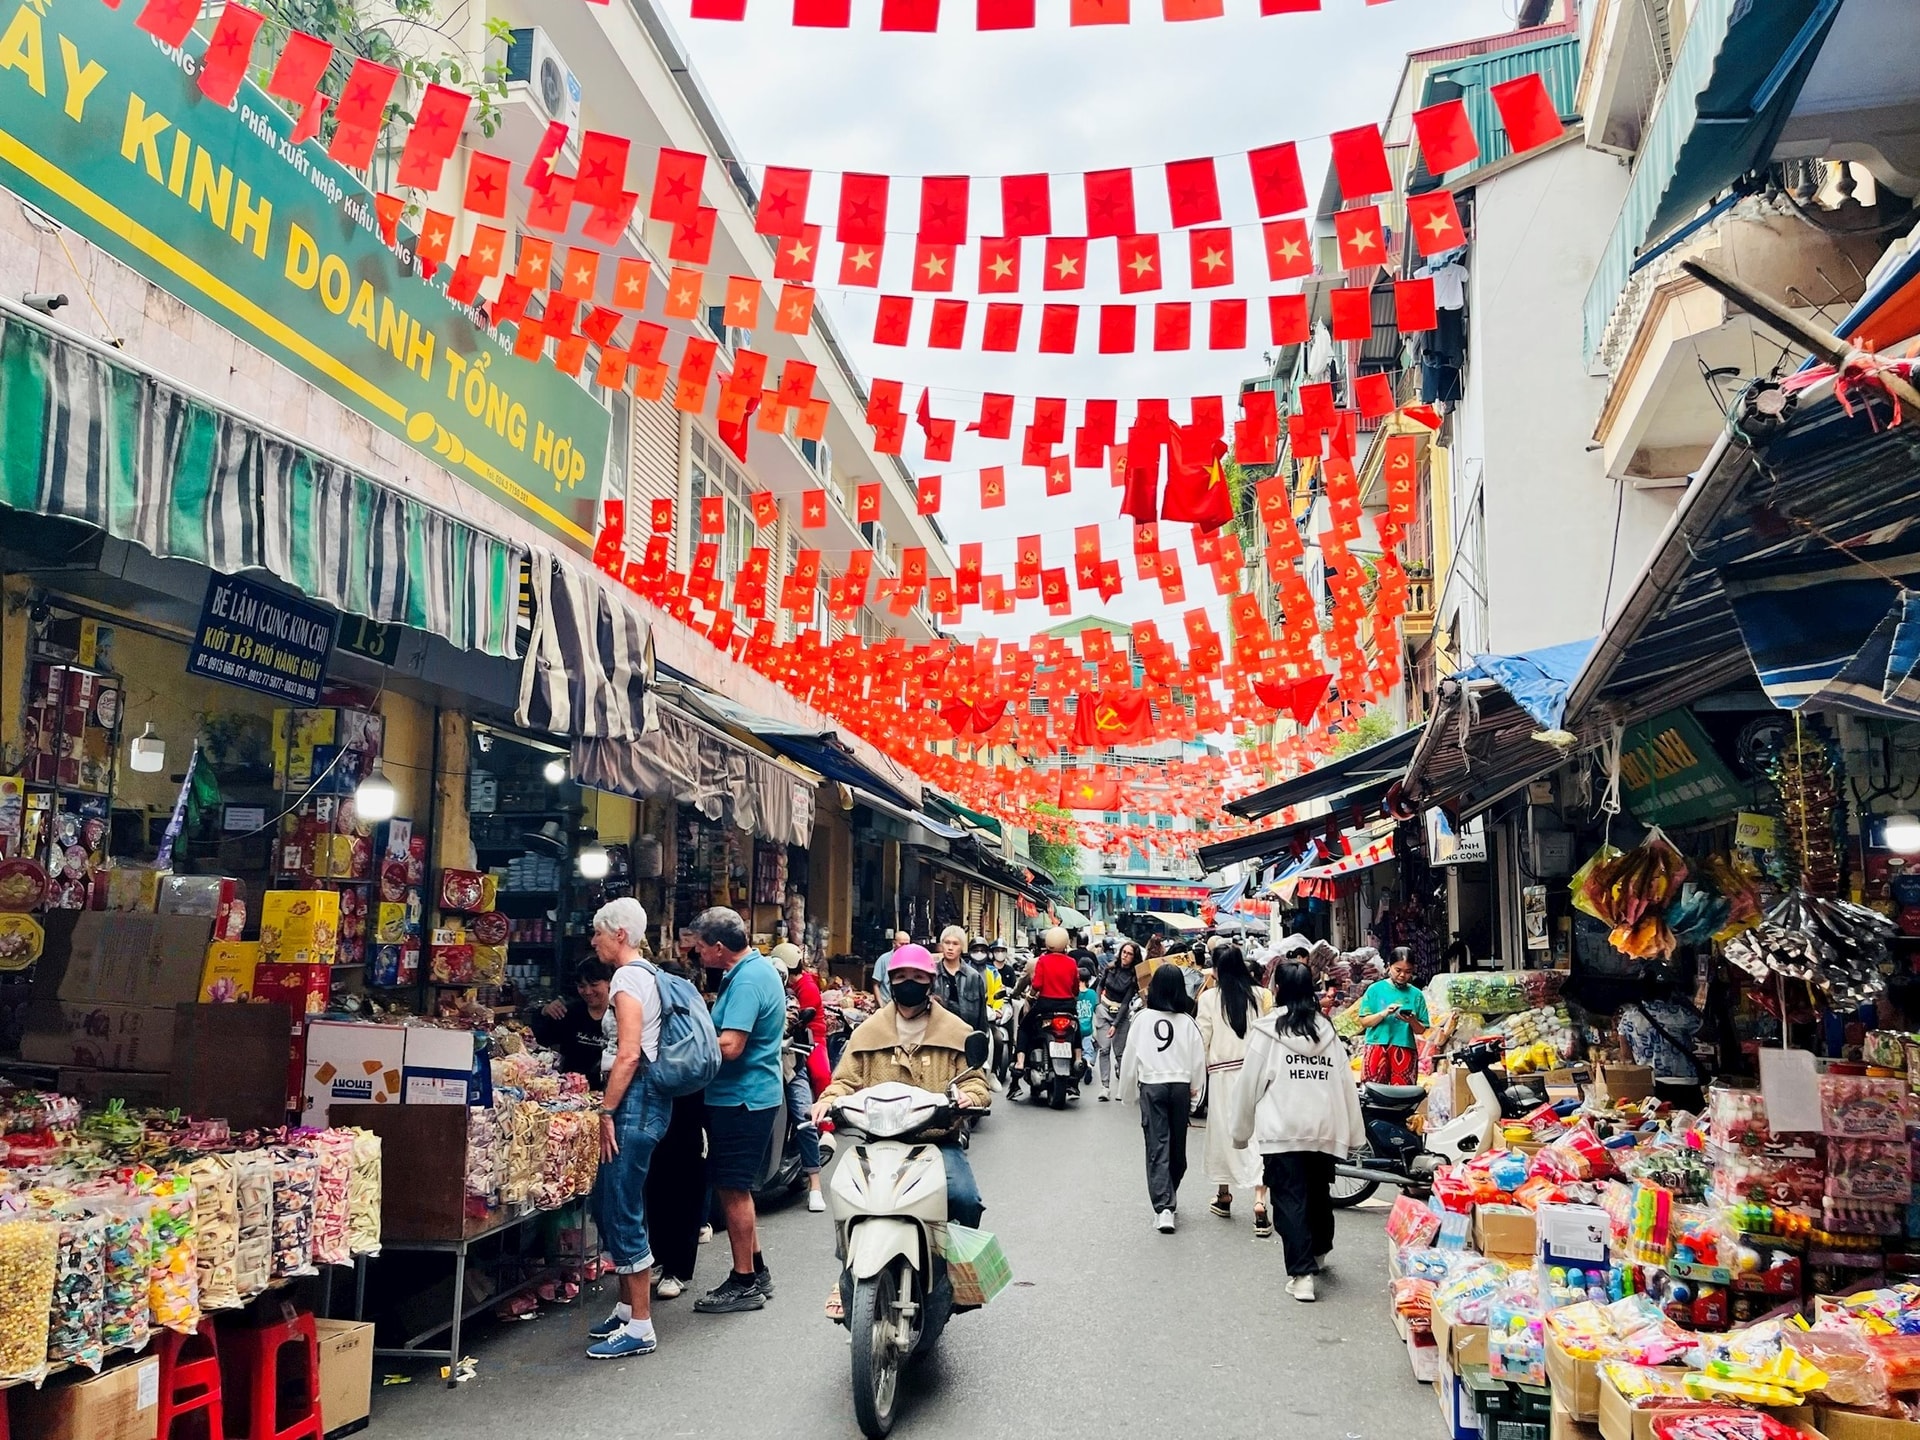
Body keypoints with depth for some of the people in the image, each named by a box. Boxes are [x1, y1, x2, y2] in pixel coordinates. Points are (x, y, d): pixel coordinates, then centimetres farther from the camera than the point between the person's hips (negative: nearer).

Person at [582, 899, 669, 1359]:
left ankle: (640, 1329, -1)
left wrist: (607, 1111, -17)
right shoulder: (646, 974, 18)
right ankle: (627, 1309, 27)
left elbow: (629, 1055, -21)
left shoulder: (627, 979, -13)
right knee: (607, 1203, 17)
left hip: (635, 1098, -11)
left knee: (622, 1212, -6)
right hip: (646, 1098, 11)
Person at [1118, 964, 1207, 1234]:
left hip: (1152, 1086, -1)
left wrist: (1127, 1090, 13)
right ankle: (1171, 1197, 34)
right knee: (1177, 1146, 17)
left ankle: (1163, 1208, -11)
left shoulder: (1144, 1018, -5)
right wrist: (1195, 1093, 11)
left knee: (1157, 1147, 0)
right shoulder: (1187, 1021, -4)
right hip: (1180, 1086, 1)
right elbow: (1198, 1060, -1)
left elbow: (1130, 1056, 0)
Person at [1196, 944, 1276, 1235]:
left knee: (1223, 1132, 14)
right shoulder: (1260, 995, -2)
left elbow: (1201, 1039, -4)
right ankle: (1259, 1201, -13)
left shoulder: (1209, 997, -6)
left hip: (1223, 1072, -1)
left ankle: (1224, 1195, 29)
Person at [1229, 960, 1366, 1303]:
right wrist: (1353, 1134, 14)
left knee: (1290, 1201, 0)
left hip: (1282, 1130, -4)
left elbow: (1250, 1084, -2)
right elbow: (1346, 1082, 7)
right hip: (1325, 1129, 5)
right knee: (1319, 1193, 22)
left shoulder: (1266, 1030, -6)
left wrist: (1241, 1129, 9)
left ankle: (1302, 1273, -6)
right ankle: (1319, 1252, 41)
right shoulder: (1327, 1030, 5)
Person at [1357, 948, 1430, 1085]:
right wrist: (1384, 1013, -15)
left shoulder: (1416, 995, 8)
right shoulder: (1375, 989, 4)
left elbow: (1421, 1030, 9)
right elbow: (1364, 1021, 1)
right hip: (1377, 1047, -1)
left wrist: (1412, 1021, -13)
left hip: (1404, 1049, 1)